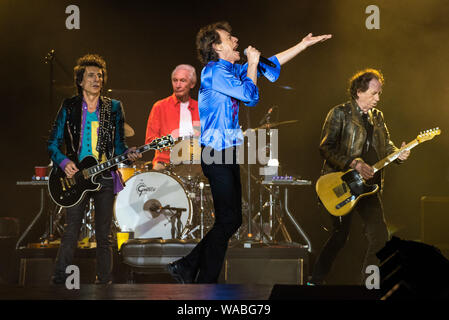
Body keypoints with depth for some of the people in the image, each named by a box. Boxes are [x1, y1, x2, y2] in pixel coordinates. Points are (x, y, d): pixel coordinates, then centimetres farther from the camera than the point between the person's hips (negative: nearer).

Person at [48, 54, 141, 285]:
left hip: (105, 178, 1)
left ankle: (104, 281, 10)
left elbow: (119, 144, 11)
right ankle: (59, 281, 2)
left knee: (103, 236, 3)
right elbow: (52, 144, 6)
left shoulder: (113, 108, 9)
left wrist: (128, 153, -11)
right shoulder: (69, 108, 5)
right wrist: (64, 162, -12)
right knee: (70, 234, -5)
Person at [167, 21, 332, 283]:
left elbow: (270, 65, 23)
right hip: (216, 155, -9)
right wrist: (252, 63, -3)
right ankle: (206, 281, 1)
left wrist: (304, 45, 23)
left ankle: (187, 267, 16)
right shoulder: (214, 72, -13)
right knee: (228, 219, -7)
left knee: (232, 219, 10)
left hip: (228, 154, 9)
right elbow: (250, 94, -17)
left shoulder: (231, 69, 15)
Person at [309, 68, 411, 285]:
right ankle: (315, 281, 12)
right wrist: (354, 164, -21)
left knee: (380, 236, -1)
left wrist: (398, 154, -3)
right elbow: (325, 148, -13)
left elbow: (385, 145, 20)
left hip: (369, 185, 6)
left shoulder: (377, 116, 15)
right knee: (340, 236, -3)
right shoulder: (340, 113, -6)